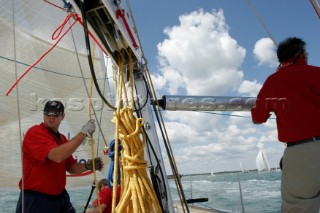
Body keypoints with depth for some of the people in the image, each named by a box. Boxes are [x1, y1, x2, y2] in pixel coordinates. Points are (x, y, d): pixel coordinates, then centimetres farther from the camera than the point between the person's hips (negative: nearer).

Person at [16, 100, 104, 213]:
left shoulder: (62, 139, 9)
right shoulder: (35, 133, -15)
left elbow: (72, 167, 14)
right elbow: (57, 156, -30)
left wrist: (87, 166, -7)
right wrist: (83, 133, -25)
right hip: (36, 200, -7)